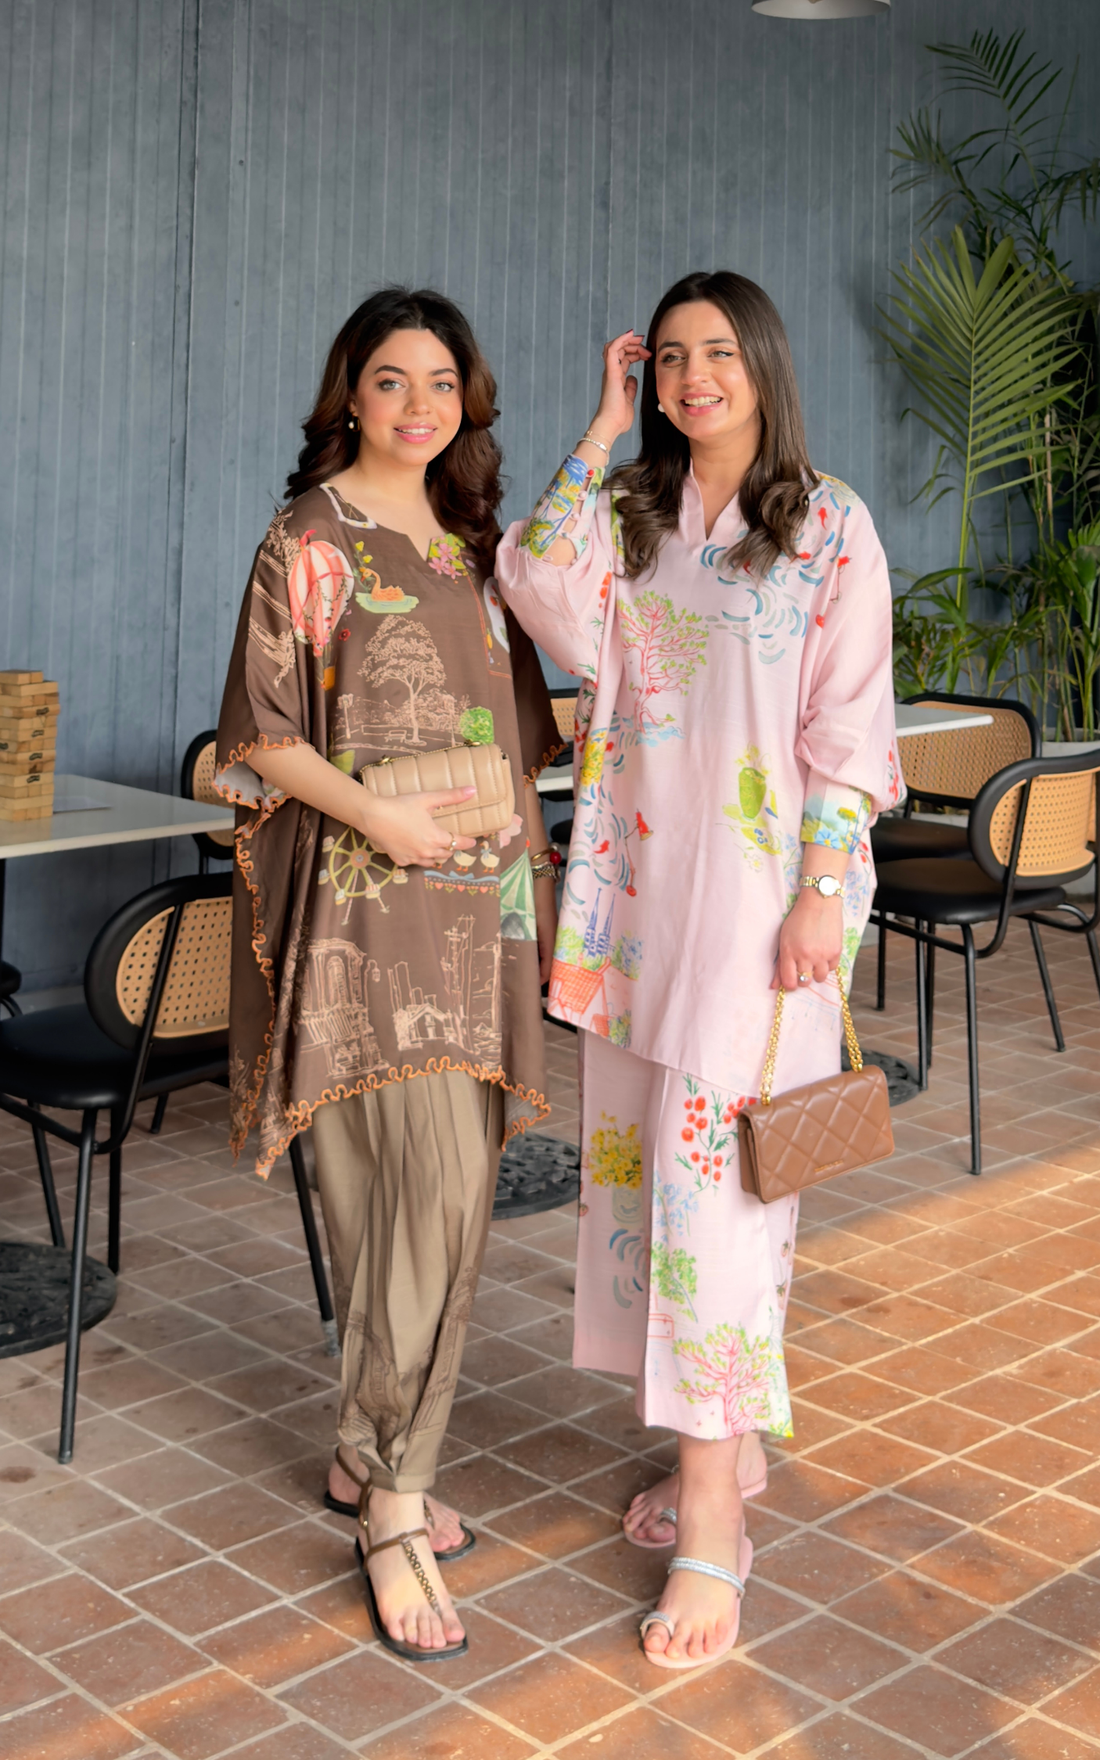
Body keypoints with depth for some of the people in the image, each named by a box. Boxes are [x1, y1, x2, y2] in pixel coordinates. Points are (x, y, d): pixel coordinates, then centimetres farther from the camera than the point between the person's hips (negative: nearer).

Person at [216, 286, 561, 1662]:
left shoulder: (470, 536, 16)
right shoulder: (313, 540, -3)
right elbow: (259, 731, -7)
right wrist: (371, 812, -20)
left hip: (478, 894, 7)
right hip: (372, 894, -7)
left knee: (438, 1184, 9)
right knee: (436, 1183, -13)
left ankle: (371, 1457, 23)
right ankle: (395, 1503, -1)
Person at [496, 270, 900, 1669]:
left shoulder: (828, 525, -1)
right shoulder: (628, 516, 11)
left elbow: (850, 724, -5)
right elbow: (545, 600, -10)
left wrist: (822, 892, -12)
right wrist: (603, 430, -4)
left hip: (757, 886, -5)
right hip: (639, 875, 5)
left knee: (717, 1163, -9)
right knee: (645, 1148, 9)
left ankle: (712, 1524, -3)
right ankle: (729, 1447, 26)